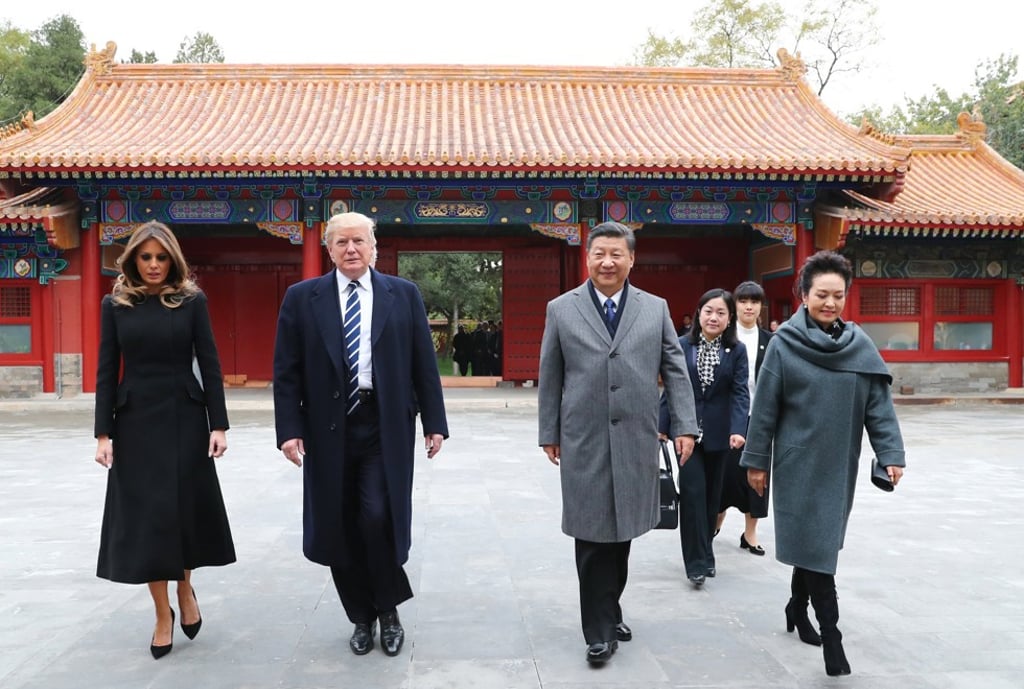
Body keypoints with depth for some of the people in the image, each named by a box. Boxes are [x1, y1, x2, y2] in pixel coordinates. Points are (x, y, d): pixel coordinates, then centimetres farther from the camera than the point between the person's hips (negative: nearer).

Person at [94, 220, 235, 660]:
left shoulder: (192, 301, 0)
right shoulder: (115, 304, 3)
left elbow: (209, 364, -2)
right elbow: (106, 370, 3)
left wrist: (218, 424, -7)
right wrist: (103, 432, -3)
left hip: (184, 417, -1)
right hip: (135, 421, 1)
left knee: (188, 507, 5)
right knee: (145, 513, 3)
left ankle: (185, 588, 32)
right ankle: (162, 614, 16)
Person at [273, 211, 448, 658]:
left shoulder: (404, 295, 5)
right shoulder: (302, 298, 4)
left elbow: (424, 364, 5)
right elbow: (287, 371, 2)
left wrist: (434, 423, 2)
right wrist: (289, 429, -6)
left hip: (386, 426, -1)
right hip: (329, 428, 1)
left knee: (378, 518, -11)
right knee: (340, 529, 8)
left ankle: (388, 609, 15)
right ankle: (362, 616, 28)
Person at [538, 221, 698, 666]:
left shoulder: (656, 309, 8)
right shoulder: (561, 310, 4)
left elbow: (675, 371, 7)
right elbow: (549, 378, 6)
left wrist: (685, 426, 0)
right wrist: (549, 433, 5)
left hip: (636, 441, 2)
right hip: (584, 443, -2)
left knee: (622, 532, 11)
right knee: (593, 537, 0)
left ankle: (609, 611, 30)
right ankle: (600, 629, 12)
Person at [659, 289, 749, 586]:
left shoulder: (737, 350, -1)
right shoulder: (682, 346, -1)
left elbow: (740, 392, -7)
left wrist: (738, 429, -20)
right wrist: (662, 427, 1)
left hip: (718, 434, 1)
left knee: (712, 494, 11)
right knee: (693, 491, -7)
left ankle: (704, 552, 27)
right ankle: (697, 561, 0)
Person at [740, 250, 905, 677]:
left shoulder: (860, 345, 2)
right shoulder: (785, 343, -8)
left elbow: (879, 403, 1)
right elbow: (765, 406, -5)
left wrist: (890, 453, -9)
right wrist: (756, 460, -3)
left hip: (839, 464, 4)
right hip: (800, 462, -4)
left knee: (818, 541, 15)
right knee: (814, 543, -5)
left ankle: (798, 609, 35)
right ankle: (831, 634, 3)